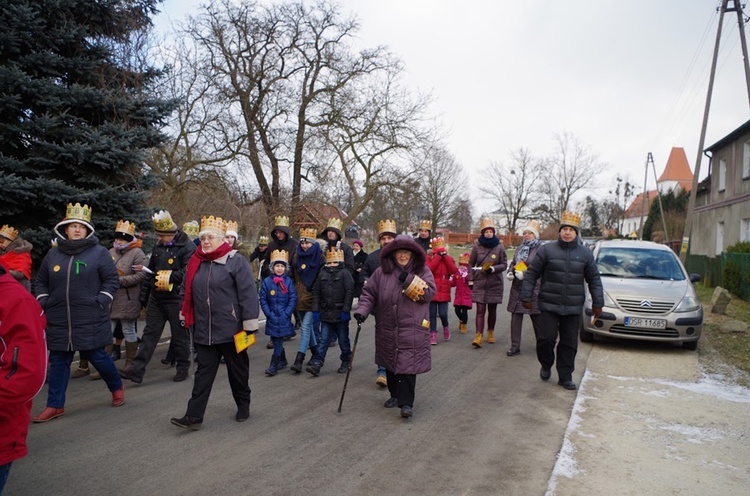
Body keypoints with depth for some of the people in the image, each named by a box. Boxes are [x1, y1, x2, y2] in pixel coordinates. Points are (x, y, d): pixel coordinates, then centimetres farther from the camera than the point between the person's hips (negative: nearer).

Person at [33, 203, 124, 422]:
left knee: (97, 356, 5)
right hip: (59, 321, 4)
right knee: (58, 362, 10)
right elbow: (40, 281, 18)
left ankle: (117, 388, 29)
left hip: (90, 320, -4)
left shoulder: (99, 252, -4)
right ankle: (55, 405, 19)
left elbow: (112, 279, -2)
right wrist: (44, 303, 6)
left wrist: (100, 302, -9)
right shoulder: (53, 254, 7)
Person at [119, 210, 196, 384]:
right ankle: (137, 369, 8)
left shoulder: (188, 247, -13)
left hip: (176, 299, -7)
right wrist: (144, 295, 18)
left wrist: (169, 277, -20)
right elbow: (151, 270, 18)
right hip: (156, 298, 7)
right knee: (150, 333, 7)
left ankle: (182, 368, 20)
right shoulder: (158, 246, 12)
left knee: (180, 335, 5)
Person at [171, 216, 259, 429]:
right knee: (203, 373, 6)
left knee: (238, 371, 12)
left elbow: (248, 294, -13)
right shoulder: (195, 263, 8)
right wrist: (187, 317, 21)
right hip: (204, 331, 4)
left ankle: (243, 406, 30)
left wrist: (250, 324, -16)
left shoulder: (236, 261, -10)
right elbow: (187, 293, 20)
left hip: (231, 330, -4)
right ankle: (194, 416, 8)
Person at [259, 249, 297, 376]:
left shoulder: (288, 281, -4)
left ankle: (274, 366, 1)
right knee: (275, 340, 13)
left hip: (284, 318, -2)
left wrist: (286, 313, -10)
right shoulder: (267, 281, -2)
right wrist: (269, 314, -6)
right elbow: (263, 299, 0)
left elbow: (293, 299, -4)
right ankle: (282, 361, 31)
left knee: (278, 342, -3)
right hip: (272, 317, 3)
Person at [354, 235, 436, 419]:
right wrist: (362, 310, -11)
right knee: (391, 363, 15)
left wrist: (410, 281, -20)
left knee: (408, 365, -8)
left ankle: (406, 403, -2)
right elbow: (369, 293, 4)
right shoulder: (382, 272, 2)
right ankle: (395, 395, 33)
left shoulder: (422, 271, 0)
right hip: (387, 329, 3)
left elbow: (430, 293, -11)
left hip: (412, 329, -3)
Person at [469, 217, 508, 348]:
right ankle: (479, 336, -7)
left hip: (495, 284, 1)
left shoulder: (499, 247, -4)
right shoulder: (477, 246, -3)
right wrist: (471, 280, 2)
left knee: (492, 309, 12)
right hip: (479, 283, -1)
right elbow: (471, 263, 5)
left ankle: (490, 332, 29)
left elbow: (504, 264, 0)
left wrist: (493, 269, -18)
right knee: (480, 310, -6)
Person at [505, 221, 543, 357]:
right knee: (515, 318, 3)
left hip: (533, 289, -6)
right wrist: (510, 272, 2)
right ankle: (515, 346, 9)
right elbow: (513, 263, 23)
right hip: (517, 288, 6)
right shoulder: (520, 248, 16)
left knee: (537, 318, 8)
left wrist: (524, 274, -23)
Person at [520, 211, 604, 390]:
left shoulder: (585, 253, 5)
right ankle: (546, 366, 23)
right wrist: (526, 297, -4)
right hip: (549, 305, -2)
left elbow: (594, 280, 10)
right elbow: (531, 274, 0)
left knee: (569, 343, 7)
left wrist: (597, 303, 5)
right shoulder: (546, 250, -3)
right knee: (546, 338, -5)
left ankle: (565, 376, 19)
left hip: (573, 308, 2)